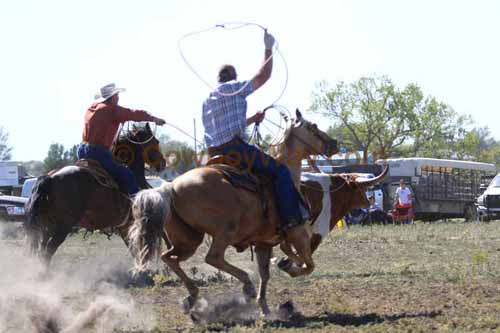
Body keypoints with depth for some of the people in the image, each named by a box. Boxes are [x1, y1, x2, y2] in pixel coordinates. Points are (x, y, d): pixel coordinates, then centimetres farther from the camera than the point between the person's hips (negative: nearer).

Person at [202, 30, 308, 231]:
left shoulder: (207, 100, 23)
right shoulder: (234, 88, 0)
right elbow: (263, 76, 0)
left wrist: (253, 120, 32)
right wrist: (268, 48, 9)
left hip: (214, 153, 8)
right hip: (235, 148, -8)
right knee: (280, 171, -7)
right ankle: (291, 218, -17)